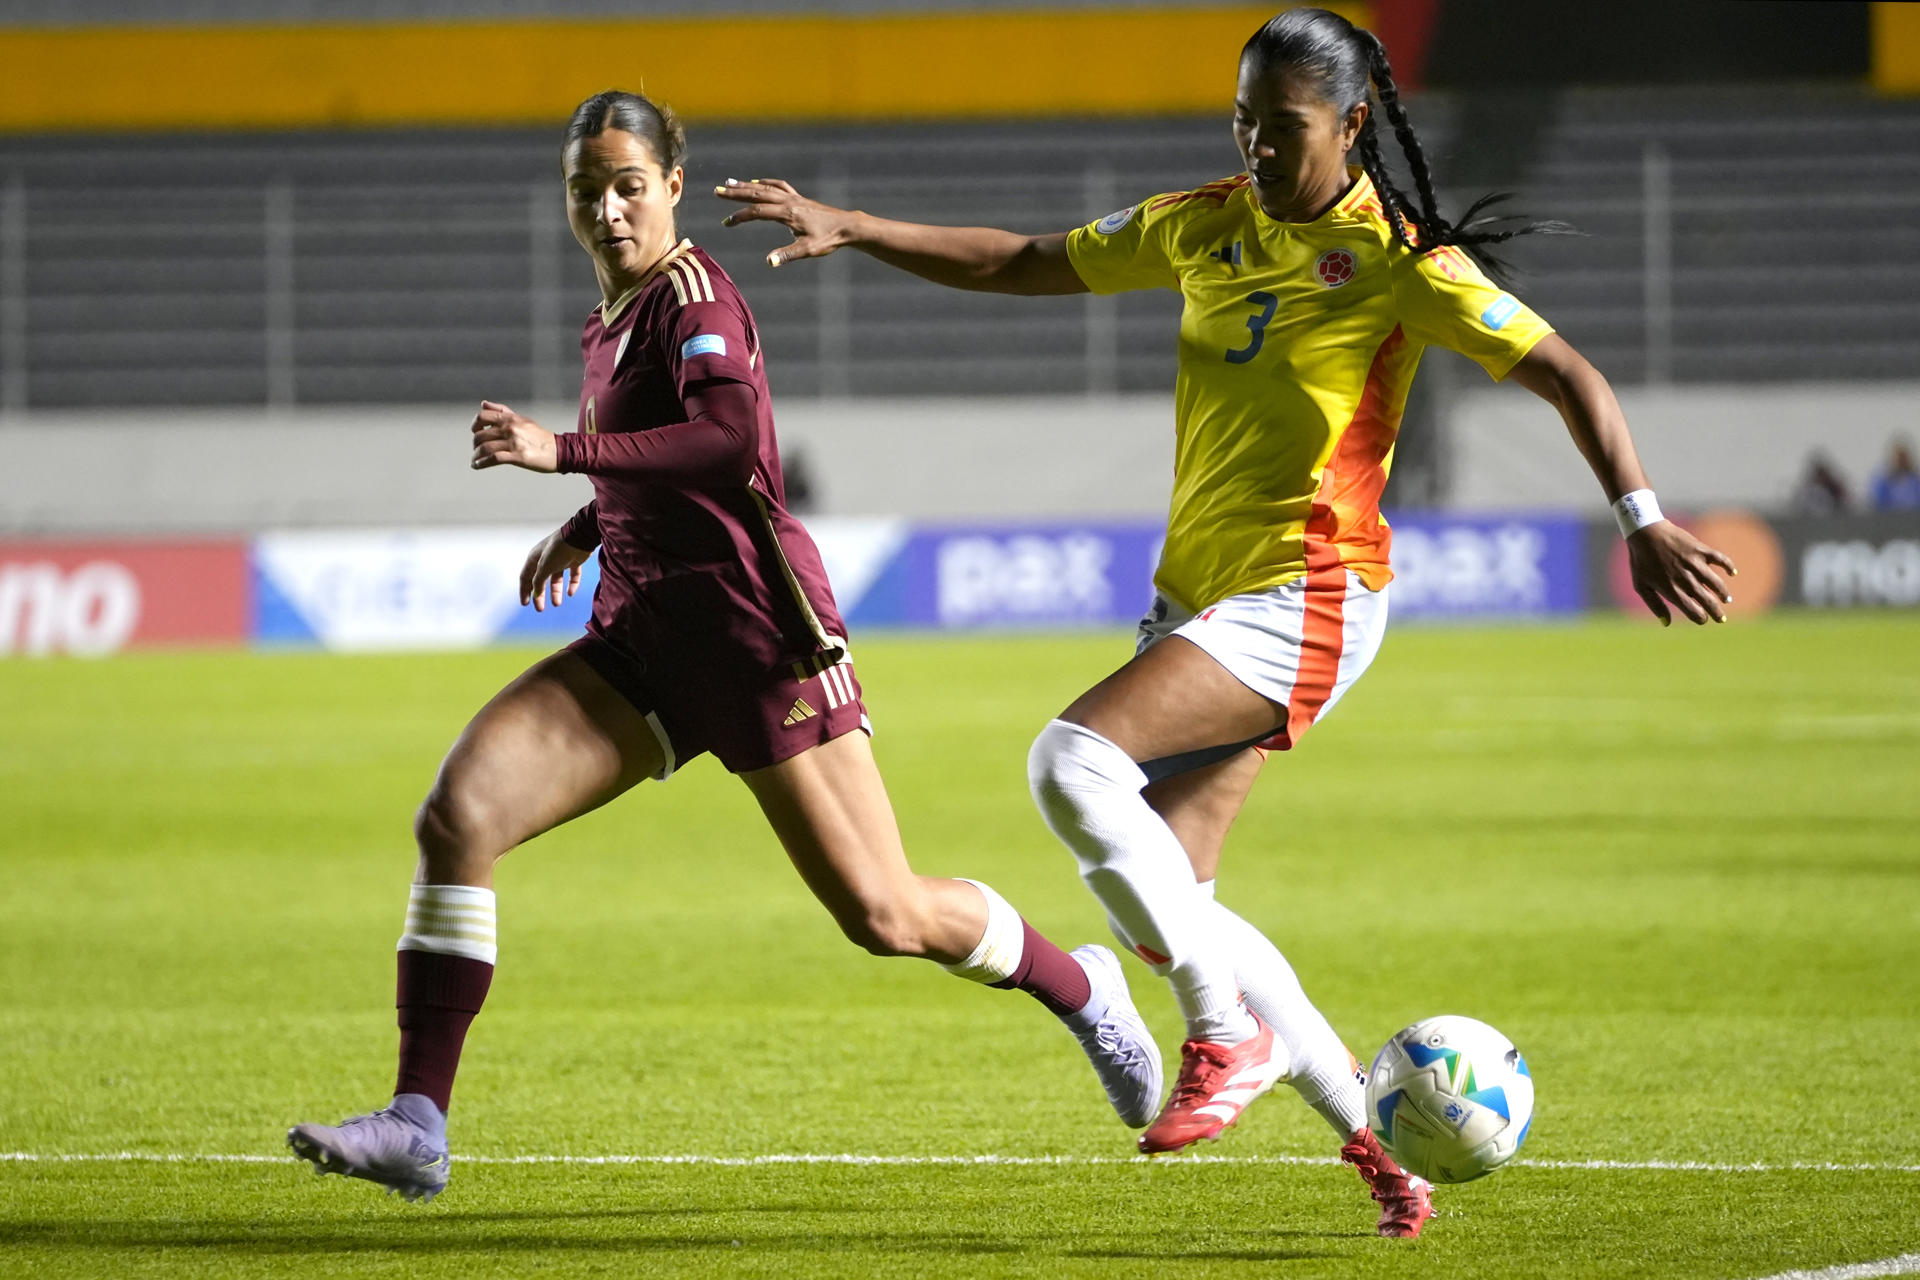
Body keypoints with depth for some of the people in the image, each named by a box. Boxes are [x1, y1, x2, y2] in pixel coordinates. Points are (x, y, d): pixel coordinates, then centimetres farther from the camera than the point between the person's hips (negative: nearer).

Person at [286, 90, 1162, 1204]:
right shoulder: (615, 317, 14)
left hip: (751, 629, -8)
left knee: (884, 916, -2)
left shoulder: (691, 295, -12)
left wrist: (563, 452, -32)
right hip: (642, 638, 8)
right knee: (458, 816, -14)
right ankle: (418, 1125, -16)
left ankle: (1081, 986, 28)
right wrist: (588, 524, 20)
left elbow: (732, 442, -30)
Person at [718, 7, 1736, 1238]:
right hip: (1198, 588, 8)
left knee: (1073, 758, -25)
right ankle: (1372, 1127, 9)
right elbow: (1022, 263, 19)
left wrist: (1643, 520, -23)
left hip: (1305, 598, -8)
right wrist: (851, 229, 10)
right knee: (1163, 902, 0)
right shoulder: (1208, 226, 10)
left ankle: (1231, 1038, -14)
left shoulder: (1397, 260, -9)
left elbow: (1564, 372, -11)